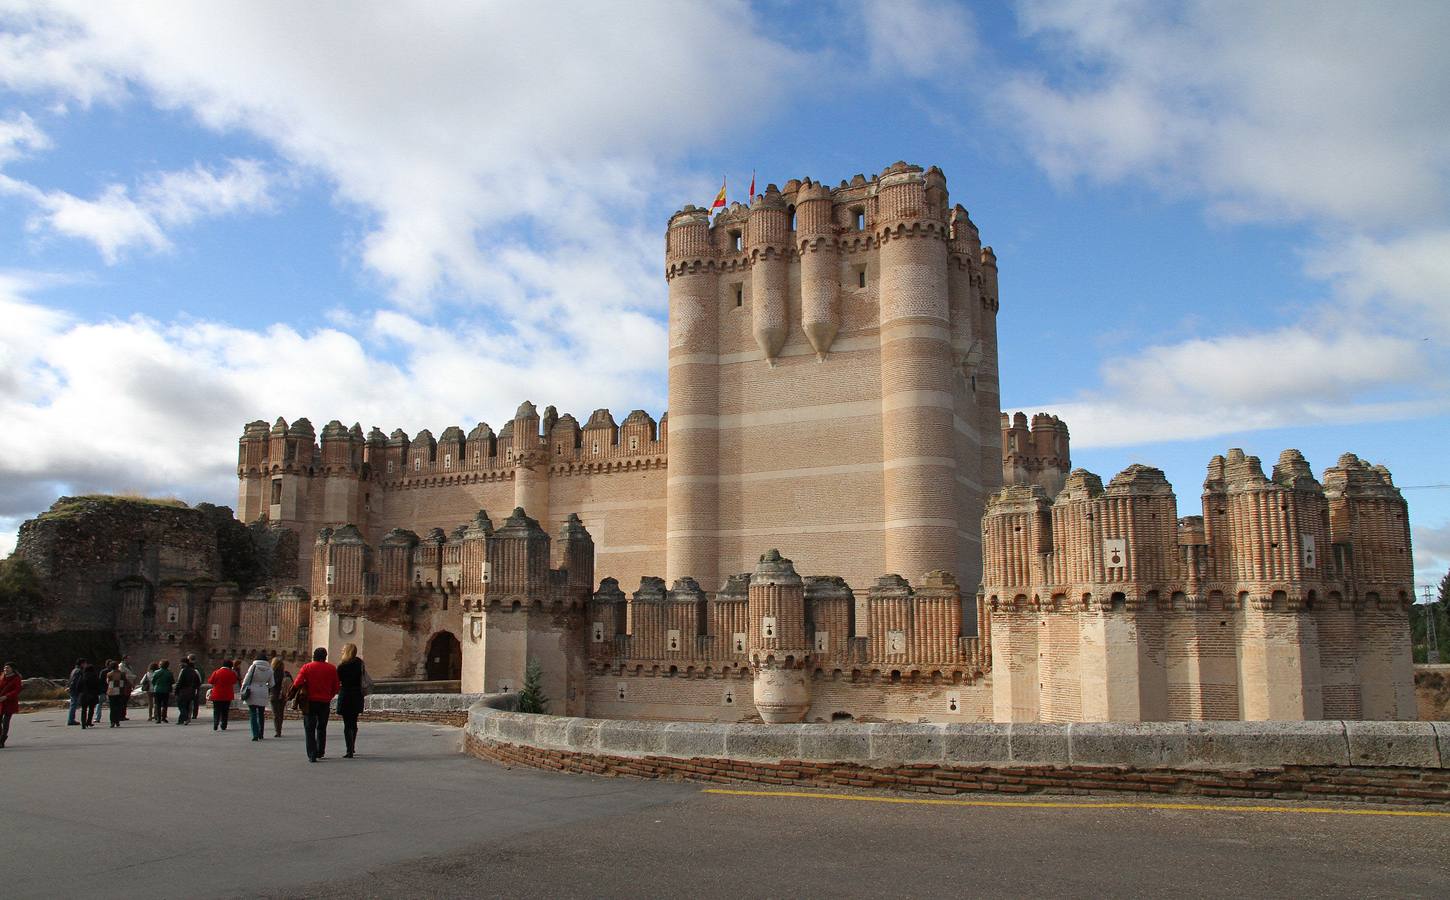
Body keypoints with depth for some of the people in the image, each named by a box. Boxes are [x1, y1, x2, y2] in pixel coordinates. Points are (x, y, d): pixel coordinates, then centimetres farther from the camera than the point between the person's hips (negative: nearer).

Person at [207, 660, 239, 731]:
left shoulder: (216, 673, -5)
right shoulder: (232, 673, -5)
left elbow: (210, 682, 1)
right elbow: (234, 683, 5)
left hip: (217, 695, 0)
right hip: (228, 696, 0)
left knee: (216, 711, 7)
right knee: (225, 712, 9)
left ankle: (215, 725, -6)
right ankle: (223, 726, 6)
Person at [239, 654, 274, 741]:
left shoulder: (253, 667, -7)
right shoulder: (269, 669, 2)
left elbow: (246, 680, -5)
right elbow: (271, 684, 9)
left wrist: (243, 691, 4)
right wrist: (269, 694, 25)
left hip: (252, 694, -3)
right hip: (263, 694, 3)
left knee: (253, 714, 0)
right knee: (261, 714, 15)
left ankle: (255, 735, -10)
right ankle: (260, 734, 23)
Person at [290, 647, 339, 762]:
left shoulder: (306, 668, -4)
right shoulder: (332, 669, 3)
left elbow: (297, 684, -14)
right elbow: (335, 688, 5)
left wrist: (291, 696, -1)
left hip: (310, 702, -2)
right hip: (324, 702, 2)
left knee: (309, 729, 2)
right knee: (321, 728, 19)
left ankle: (312, 755, -8)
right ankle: (320, 752, 28)